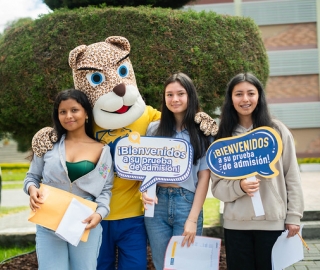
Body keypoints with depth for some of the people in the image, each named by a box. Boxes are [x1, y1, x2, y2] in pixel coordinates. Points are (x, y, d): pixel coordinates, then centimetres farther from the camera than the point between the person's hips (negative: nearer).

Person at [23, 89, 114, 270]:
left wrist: (100, 213, -14)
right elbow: (32, 176, 11)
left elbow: (106, 189, 4)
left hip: (85, 225, 0)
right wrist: (32, 189, -11)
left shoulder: (101, 150, 5)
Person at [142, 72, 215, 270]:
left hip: (187, 204, -2)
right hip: (157, 204, 2)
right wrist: (145, 191, -9)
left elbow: (204, 177, -2)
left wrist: (193, 219, -8)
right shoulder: (154, 129, 7)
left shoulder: (202, 131, 0)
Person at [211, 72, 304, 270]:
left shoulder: (277, 130, 0)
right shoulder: (223, 137, 3)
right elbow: (217, 186, 1)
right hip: (236, 224, 1)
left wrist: (294, 216, 0)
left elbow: (292, 178, 3)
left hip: (273, 222, -1)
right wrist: (239, 186, -17)